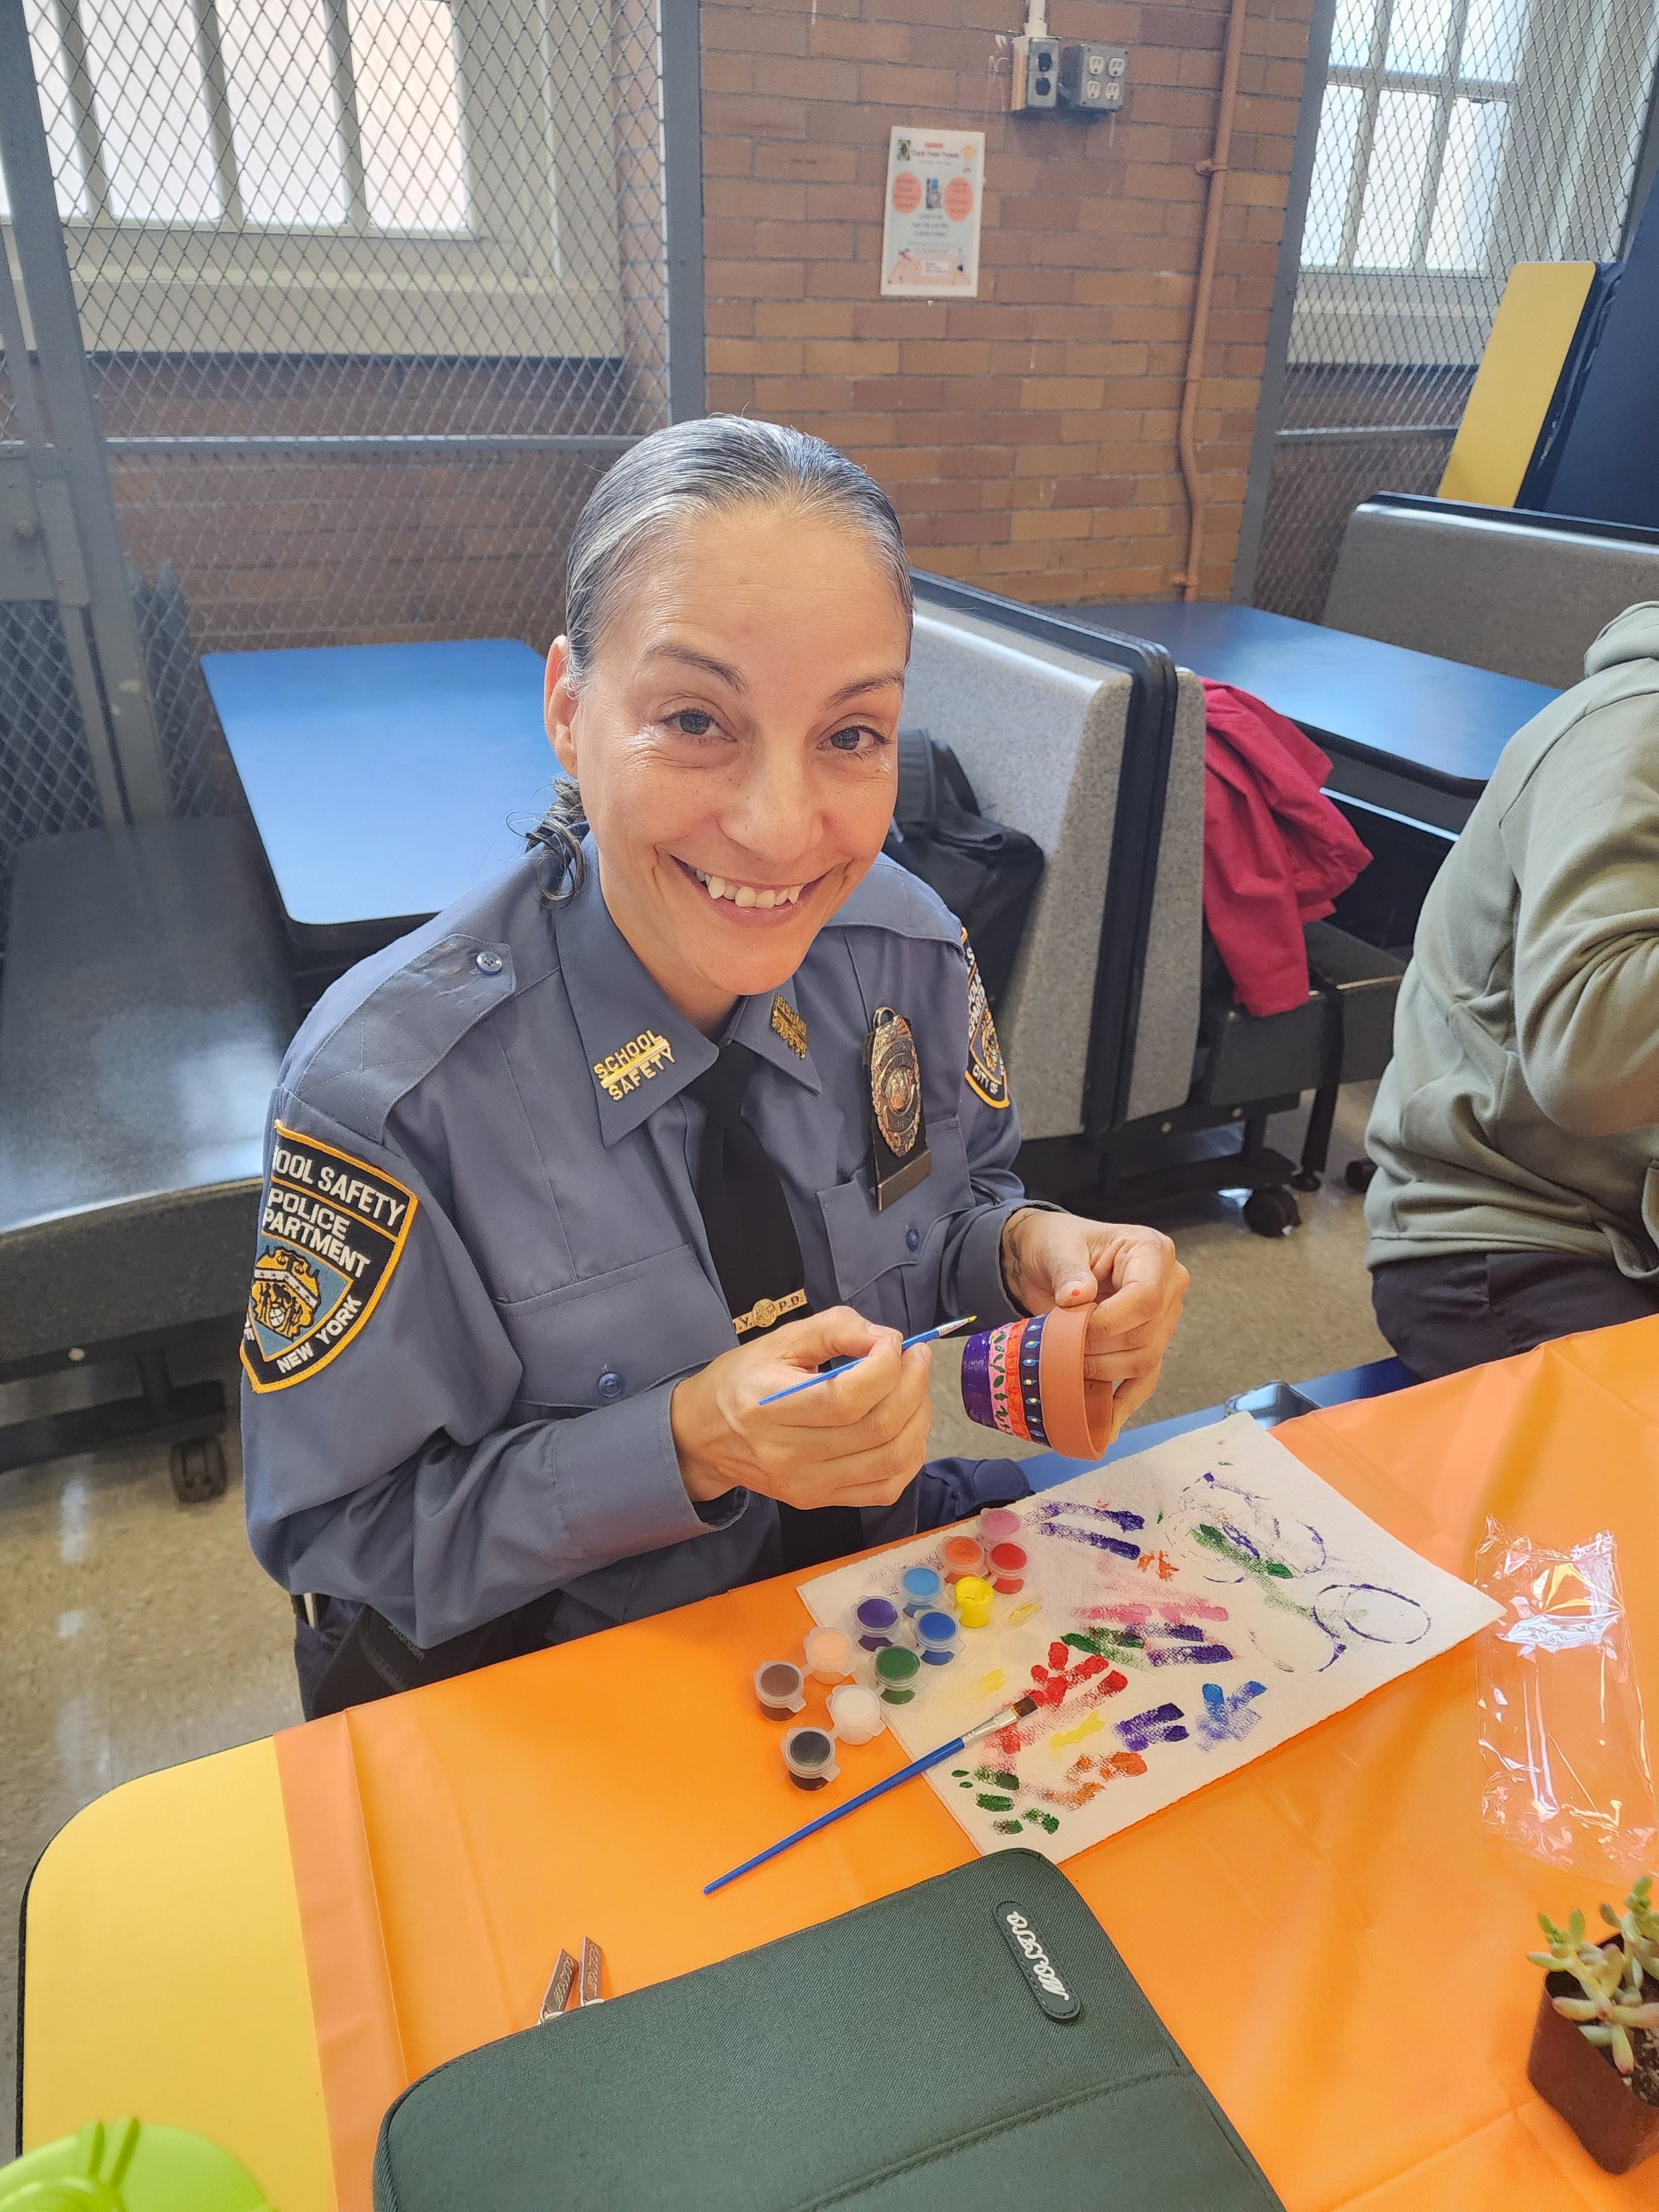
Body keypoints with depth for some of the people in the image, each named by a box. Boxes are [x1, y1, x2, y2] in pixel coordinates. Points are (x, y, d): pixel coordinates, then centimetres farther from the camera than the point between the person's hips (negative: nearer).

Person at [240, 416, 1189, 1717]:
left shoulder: (907, 950, -12)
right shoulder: (382, 1088, -25)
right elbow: (339, 1534, -15)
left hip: (879, 1559, 7)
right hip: (544, 1669, -6)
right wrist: (691, 1444, -28)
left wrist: (1026, 1255, -18)